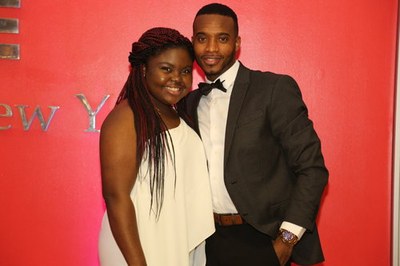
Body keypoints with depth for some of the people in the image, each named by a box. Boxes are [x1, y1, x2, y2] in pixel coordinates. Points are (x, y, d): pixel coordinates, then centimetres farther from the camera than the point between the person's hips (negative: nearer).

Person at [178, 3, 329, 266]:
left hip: (261, 239, -5)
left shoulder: (275, 89, -10)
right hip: (210, 240, 5)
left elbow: (311, 167, -12)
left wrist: (288, 237, -15)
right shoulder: (189, 102, 6)